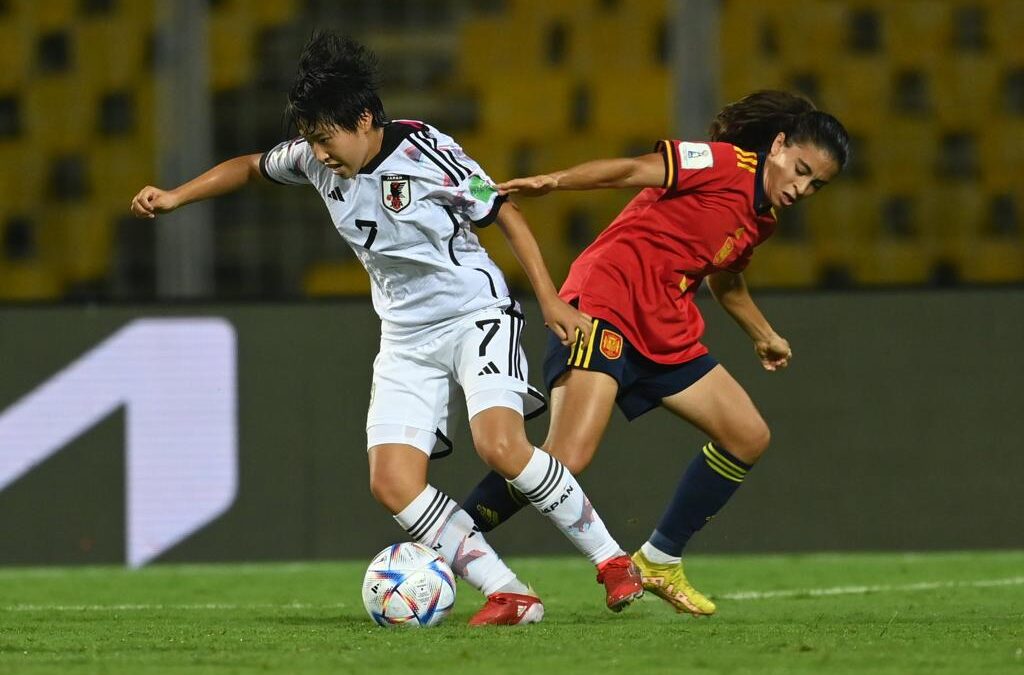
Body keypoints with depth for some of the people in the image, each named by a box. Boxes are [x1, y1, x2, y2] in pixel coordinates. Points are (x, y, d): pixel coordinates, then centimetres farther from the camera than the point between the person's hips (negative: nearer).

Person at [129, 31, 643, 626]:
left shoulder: (424, 152, -18)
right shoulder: (314, 160, -3)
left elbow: (504, 212, -9)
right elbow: (250, 167, 18)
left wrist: (550, 299, -12)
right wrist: (175, 197, 7)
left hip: (474, 315, -6)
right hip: (406, 339, 6)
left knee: (501, 446, -29)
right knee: (392, 484, -14)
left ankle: (614, 562, -12)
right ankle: (510, 596, -13)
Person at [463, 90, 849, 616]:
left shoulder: (761, 218, 16)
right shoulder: (724, 164, -9)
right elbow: (633, 171, -20)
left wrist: (762, 335, 48)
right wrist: (555, 181, -34)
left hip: (667, 335, 10)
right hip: (607, 307, -10)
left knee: (748, 438, 7)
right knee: (569, 455, -24)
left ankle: (659, 561, 17)